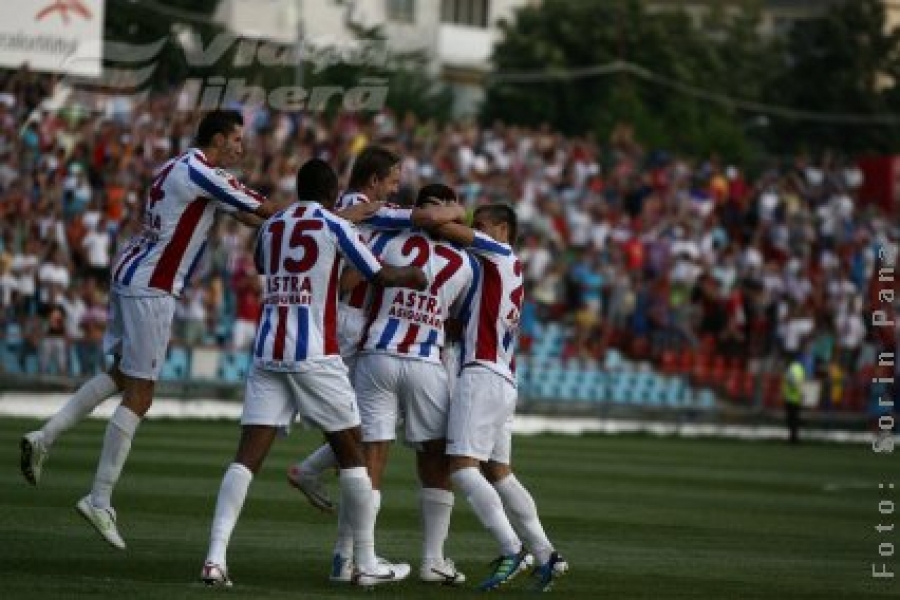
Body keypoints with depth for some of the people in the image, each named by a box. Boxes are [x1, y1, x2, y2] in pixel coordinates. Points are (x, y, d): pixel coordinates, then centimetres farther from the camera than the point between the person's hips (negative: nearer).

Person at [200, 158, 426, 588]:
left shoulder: (271, 226, 13)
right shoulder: (334, 227, -1)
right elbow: (381, 277, 5)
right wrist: (412, 276, 25)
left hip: (267, 354, 4)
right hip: (314, 355, -4)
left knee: (247, 457, -2)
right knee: (351, 453, 9)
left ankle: (216, 556, -18)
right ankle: (366, 564, 12)